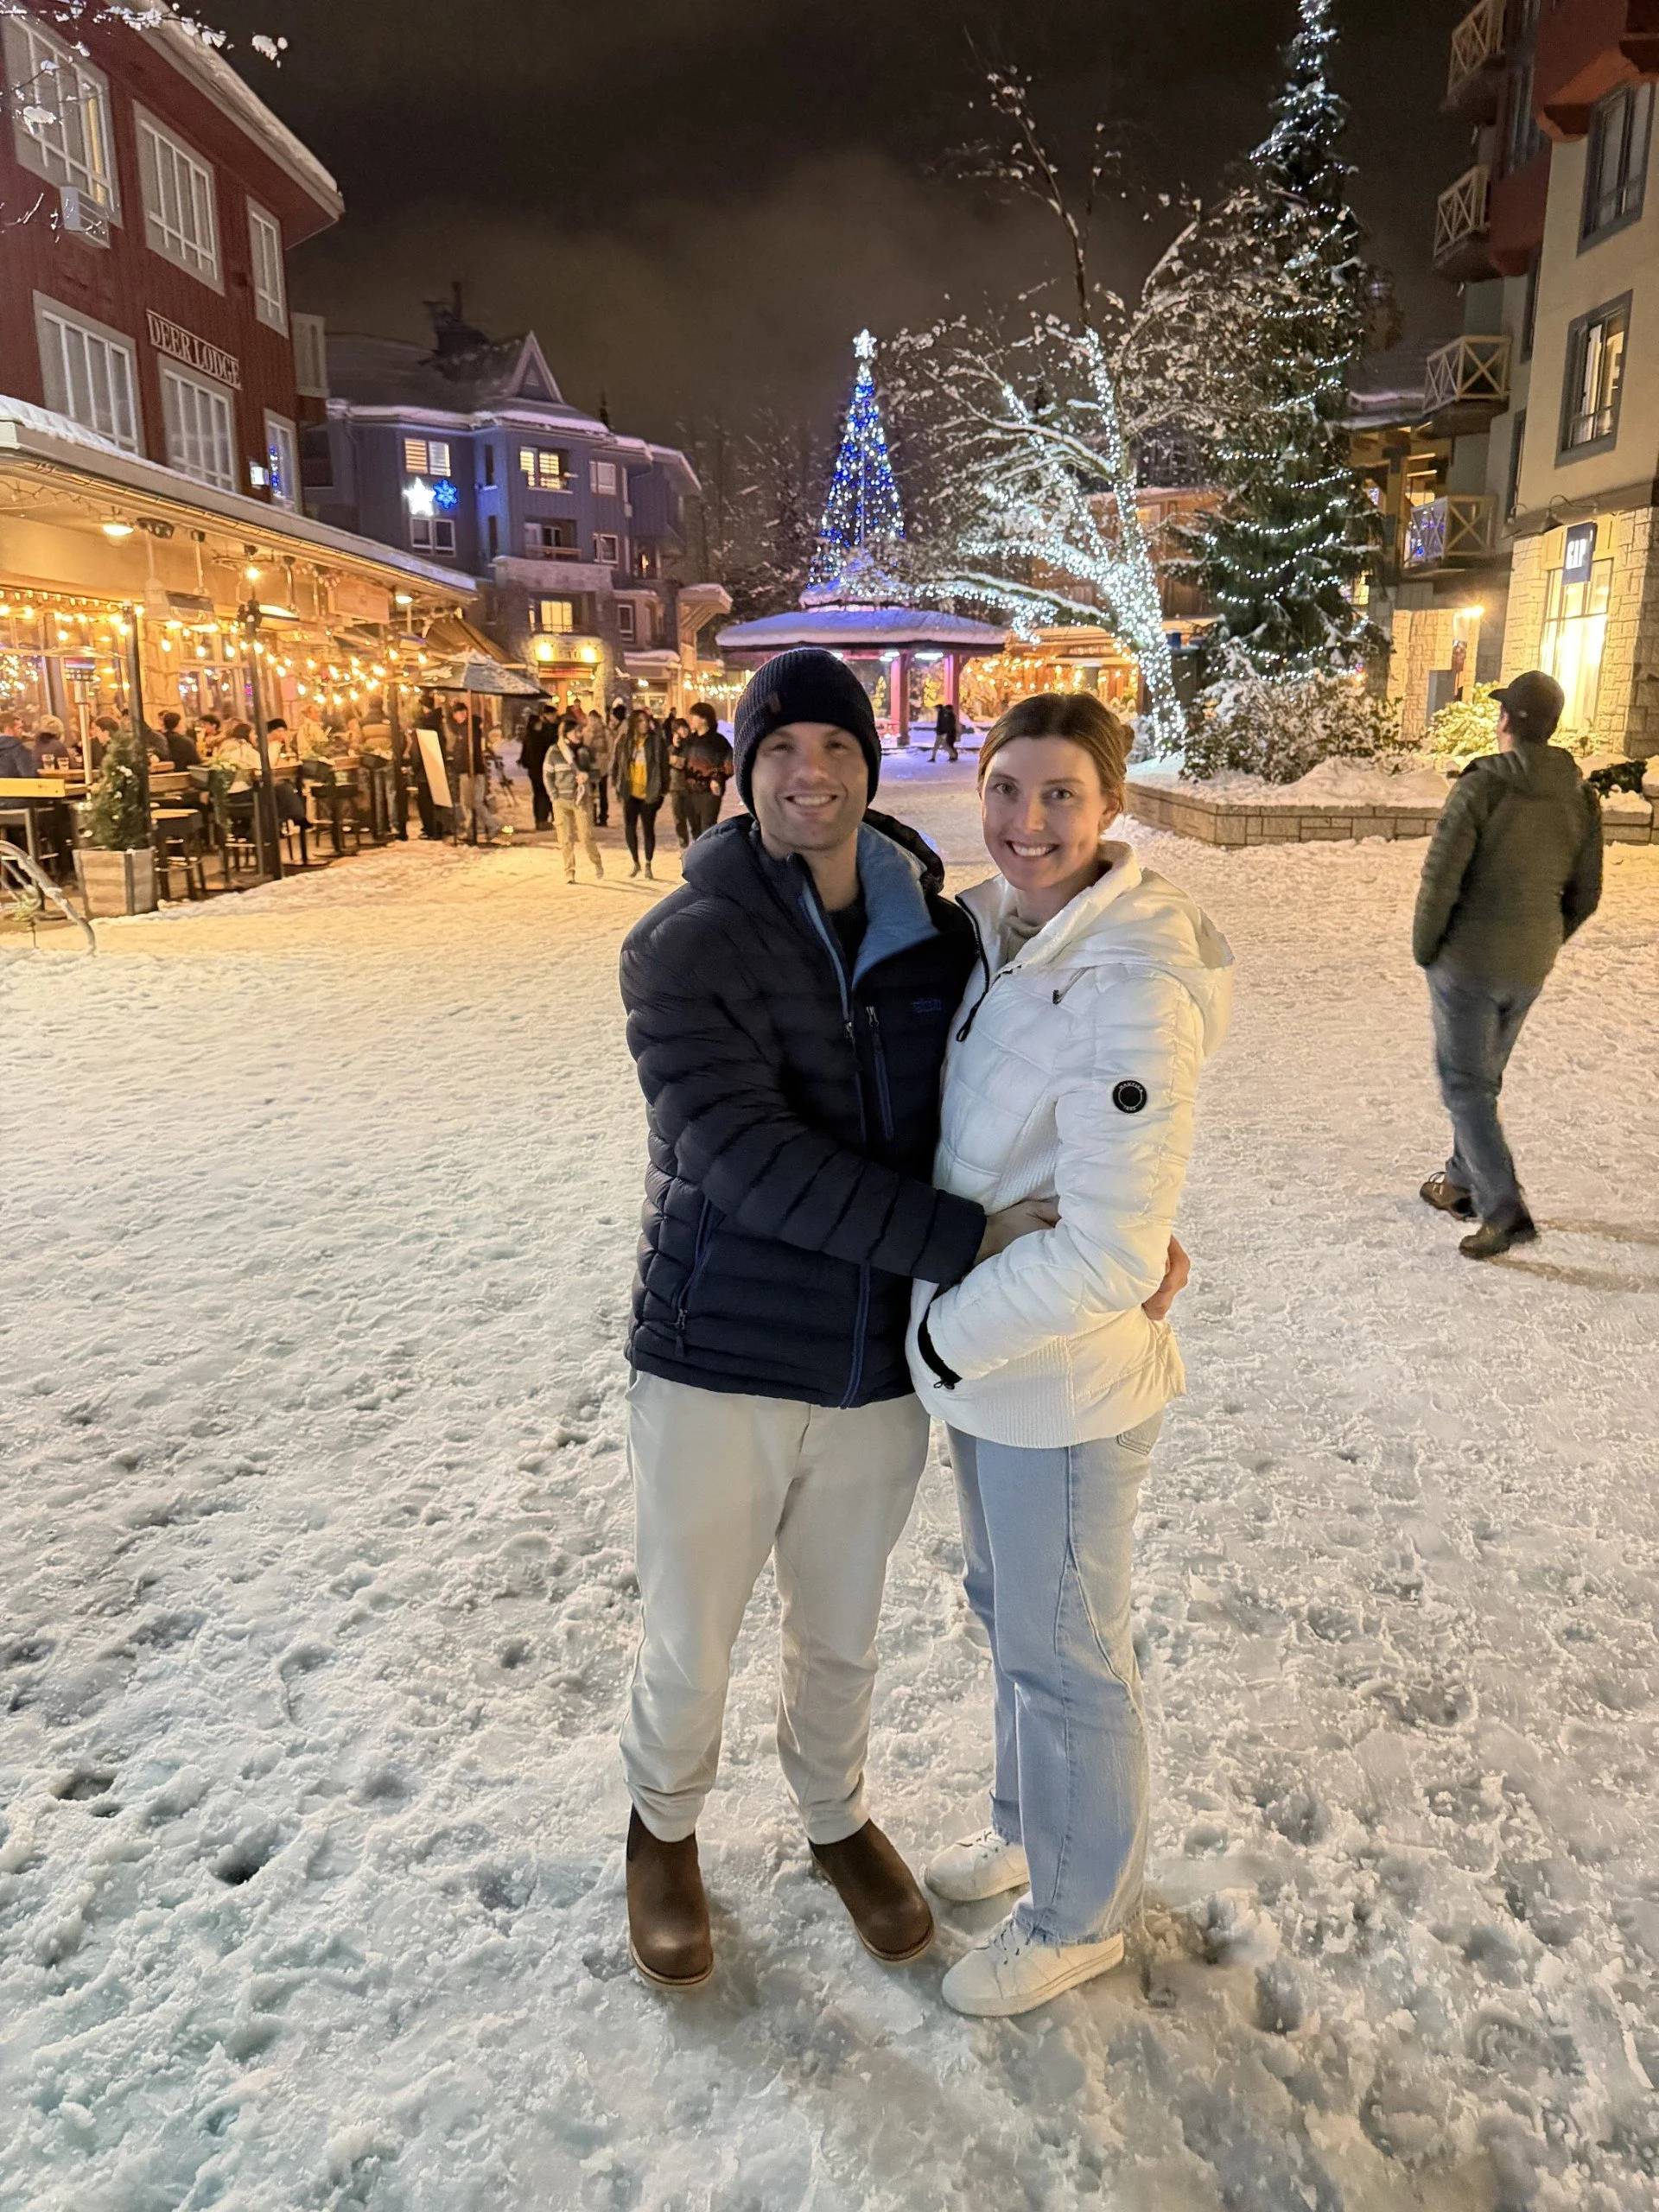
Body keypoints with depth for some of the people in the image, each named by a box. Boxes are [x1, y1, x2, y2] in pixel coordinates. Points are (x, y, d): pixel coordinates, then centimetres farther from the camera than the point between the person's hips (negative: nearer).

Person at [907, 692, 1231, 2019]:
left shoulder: (1130, 997, -27)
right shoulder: (998, 937, -1)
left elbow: (1109, 1259, -28)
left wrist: (947, 1334, -17)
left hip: (1066, 1380, -8)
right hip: (985, 1360, 8)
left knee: (1063, 1650, 13)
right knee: (1007, 1605, 26)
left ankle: (1080, 1916, 40)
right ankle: (1032, 1828, 52)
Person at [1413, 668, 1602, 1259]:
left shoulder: (1482, 785, -16)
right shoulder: (1581, 796, 2)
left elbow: (1440, 878, -18)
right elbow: (1584, 895, 6)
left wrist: (1424, 948, -4)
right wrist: (1541, 948, 18)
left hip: (1466, 961, -6)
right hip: (1528, 970, 6)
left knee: (1465, 1083, 1)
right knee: (1484, 1076, 21)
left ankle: (1504, 1210, -7)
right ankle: (1462, 1183, 32)